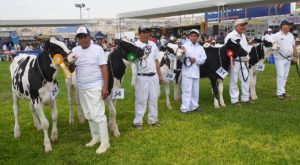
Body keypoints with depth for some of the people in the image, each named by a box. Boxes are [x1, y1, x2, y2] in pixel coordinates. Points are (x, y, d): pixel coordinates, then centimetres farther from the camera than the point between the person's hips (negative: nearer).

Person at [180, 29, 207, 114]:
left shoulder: (200, 48, 13)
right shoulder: (185, 45, 0)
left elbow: (203, 59, 5)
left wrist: (195, 60, -11)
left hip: (196, 72, 5)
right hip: (187, 71, -5)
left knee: (195, 90, 12)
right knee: (187, 90, -6)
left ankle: (194, 106, 25)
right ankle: (185, 108, -2)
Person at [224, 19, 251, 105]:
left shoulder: (243, 35, 14)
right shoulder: (230, 36, -12)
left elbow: (245, 47, 19)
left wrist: (246, 58, 12)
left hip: (243, 62, 8)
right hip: (234, 61, -8)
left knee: (246, 79, 10)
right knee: (233, 81, 1)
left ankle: (245, 98, 22)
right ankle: (234, 100, 11)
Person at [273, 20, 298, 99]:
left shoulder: (291, 35, 11)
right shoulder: (276, 36, -9)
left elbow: (294, 47, 16)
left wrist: (296, 57, 13)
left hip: (288, 58, 7)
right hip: (280, 58, -6)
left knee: (285, 76, 10)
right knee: (281, 75, -9)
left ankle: (282, 91, 18)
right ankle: (280, 93, -6)